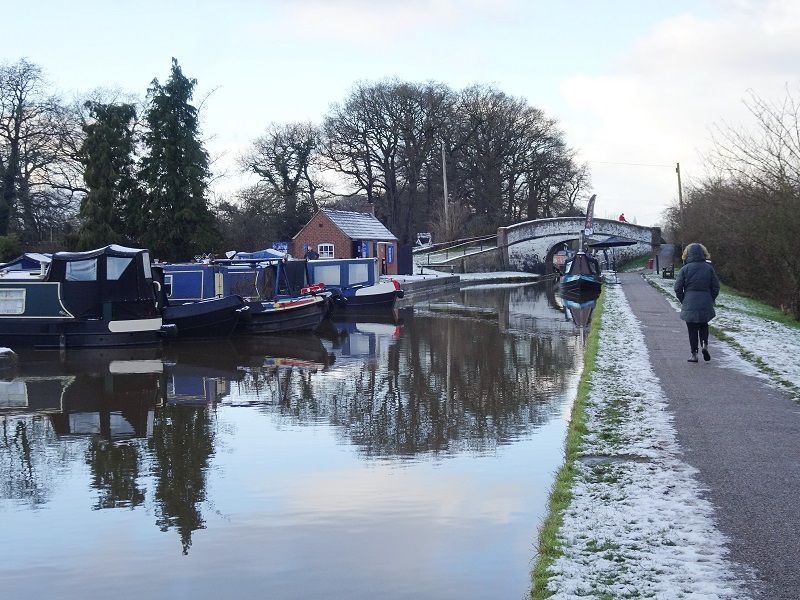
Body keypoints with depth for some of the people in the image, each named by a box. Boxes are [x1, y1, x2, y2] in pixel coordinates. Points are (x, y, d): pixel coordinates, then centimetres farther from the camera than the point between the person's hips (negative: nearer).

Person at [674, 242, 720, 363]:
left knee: (692, 329, 6)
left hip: (689, 304, -2)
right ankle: (704, 345, -2)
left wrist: (683, 301, 7)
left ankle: (694, 354, 6)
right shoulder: (709, 268, 0)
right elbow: (716, 287, 2)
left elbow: (678, 288, -6)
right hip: (706, 305, 2)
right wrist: (711, 300, 13)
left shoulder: (685, 269, -6)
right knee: (703, 326, 20)